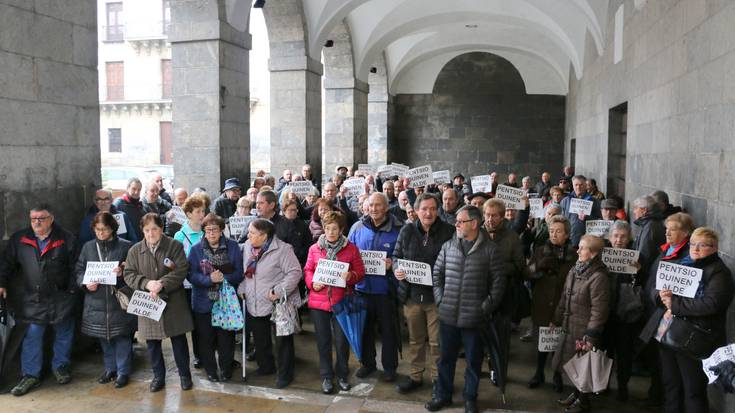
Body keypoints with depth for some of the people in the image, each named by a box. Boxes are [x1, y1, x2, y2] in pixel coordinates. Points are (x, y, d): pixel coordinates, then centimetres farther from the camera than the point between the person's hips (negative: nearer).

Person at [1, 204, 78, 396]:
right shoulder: (18, 239, 3)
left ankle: (61, 367, 31)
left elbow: (75, 266, -2)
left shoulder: (66, 239, -4)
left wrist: (73, 289, -7)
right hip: (32, 299, 1)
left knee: (63, 334, 12)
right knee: (32, 337, 3)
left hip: (61, 298, -1)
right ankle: (30, 375, 14)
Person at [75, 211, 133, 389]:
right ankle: (110, 368, 31)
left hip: (119, 301, -4)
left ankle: (123, 371, 15)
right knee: (103, 337, 15)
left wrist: (123, 273, -22)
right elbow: (79, 270, 9)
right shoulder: (88, 247, 8)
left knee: (122, 336, 1)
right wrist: (85, 282, -9)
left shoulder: (125, 246, -4)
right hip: (96, 301, 4)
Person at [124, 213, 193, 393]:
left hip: (173, 302, -2)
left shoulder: (175, 246, -3)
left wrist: (162, 284, -23)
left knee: (179, 339, 7)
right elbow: (129, 275, 1)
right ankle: (158, 376, 27)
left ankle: (184, 374, 24)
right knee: (152, 342, 11)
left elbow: (181, 270, -11)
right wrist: (147, 283, -17)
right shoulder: (134, 251, 5)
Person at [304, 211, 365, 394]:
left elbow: (360, 272, 1)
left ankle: (342, 375, 27)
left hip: (341, 301, -1)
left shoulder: (351, 248, -1)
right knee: (323, 340, 10)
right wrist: (312, 282, -11)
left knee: (342, 340, 5)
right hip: (318, 301, 2)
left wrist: (350, 276, -20)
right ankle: (326, 377, 25)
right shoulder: (314, 248, 4)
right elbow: (307, 270, 8)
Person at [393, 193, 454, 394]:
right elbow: (396, 256, 10)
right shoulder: (407, 231, 2)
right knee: (415, 339, 16)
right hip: (411, 294, 3)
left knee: (436, 341, 7)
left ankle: (438, 378, 24)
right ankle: (415, 376, 32)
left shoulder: (449, 231, -7)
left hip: (437, 295, -3)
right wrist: (397, 270, -11)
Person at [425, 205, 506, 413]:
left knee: (473, 360, 11)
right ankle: (442, 395, 31)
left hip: (474, 317, -2)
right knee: (446, 357, 14)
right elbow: (437, 273, 11)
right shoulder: (448, 246, 3)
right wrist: (440, 299, 3)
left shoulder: (489, 250, -6)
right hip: (448, 314, 3)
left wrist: (487, 306, -6)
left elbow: (498, 281, -3)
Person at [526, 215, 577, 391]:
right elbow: (528, 273, -2)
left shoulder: (574, 255, -4)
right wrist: (539, 266, -17)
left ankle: (557, 375, 29)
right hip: (542, 304, 2)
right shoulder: (540, 251, 6)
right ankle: (539, 373, 29)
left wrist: (557, 270, -17)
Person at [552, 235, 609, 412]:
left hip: (584, 331, -7)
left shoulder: (598, 277, -20)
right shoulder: (574, 271, 5)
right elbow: (564, 298, 13)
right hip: (570, 327, 7)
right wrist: (556, 321, 17)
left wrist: (591, 336, -19)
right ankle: (577, 393, 38)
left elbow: (599, 310, -20)